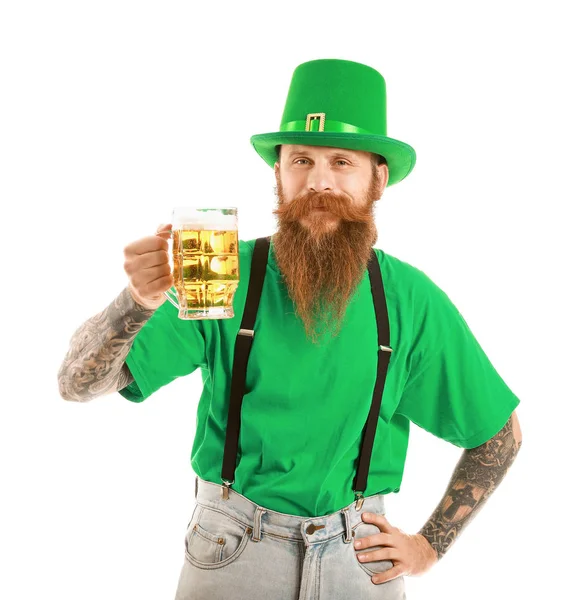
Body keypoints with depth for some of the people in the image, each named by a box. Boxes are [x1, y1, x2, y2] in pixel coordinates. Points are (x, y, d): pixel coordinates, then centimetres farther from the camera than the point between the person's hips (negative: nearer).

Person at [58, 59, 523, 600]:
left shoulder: (411, 300, -8)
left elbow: (500, 436, 4)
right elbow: (78, 384, -16)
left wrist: (430, 545, -1)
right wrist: (137, 303, -35)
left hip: (360, 555, 1)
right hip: (230, 551, 0)